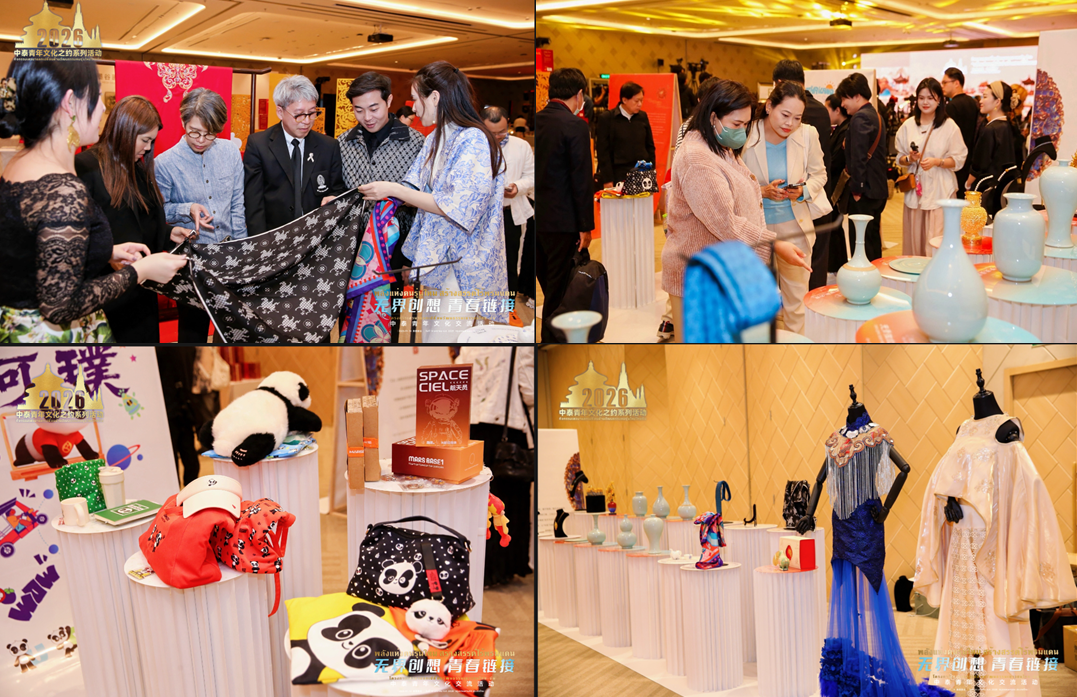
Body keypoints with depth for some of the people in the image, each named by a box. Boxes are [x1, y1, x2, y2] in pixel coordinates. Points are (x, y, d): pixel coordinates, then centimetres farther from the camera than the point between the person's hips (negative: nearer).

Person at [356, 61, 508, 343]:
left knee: (442, 340, -9)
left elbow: (453, 207, -22)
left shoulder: (473, 140, -16)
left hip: (462, 264, -9)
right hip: (436, 257, 9)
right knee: (430, 335, 13)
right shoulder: (435, 140, 13)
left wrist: (392, 189, -17)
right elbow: (414, 190, 14)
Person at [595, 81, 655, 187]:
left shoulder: (642, 116, 9)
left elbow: (650, 146, 17)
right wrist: (607, 180, -8)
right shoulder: (606, 118, -3)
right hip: (619, 177, -4)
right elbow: (603, 151, -4)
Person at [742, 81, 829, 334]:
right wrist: (763, 191, -23)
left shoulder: (808, 135, -7)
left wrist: (803, 190, -14)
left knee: (796, 299, 12)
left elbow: (819, 175, 6)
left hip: (795, 227, 2)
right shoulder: (746, 137, -14)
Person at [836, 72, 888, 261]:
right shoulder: (877, 116, 15)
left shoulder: (859, 118, -15)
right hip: (879, 190, 10)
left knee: (860, 243, -7)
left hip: (864, 191, -10)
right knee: (873, 240, 16)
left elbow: (858, 157, -20)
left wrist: (856, 189, -16)